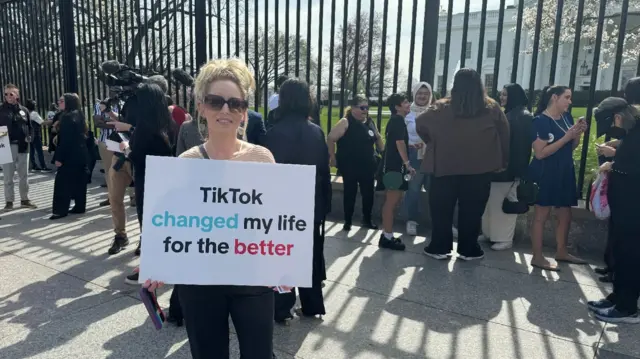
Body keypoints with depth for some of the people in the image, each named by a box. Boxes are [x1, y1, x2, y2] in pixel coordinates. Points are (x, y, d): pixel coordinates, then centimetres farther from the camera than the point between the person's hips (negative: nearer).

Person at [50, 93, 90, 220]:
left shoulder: (67, 117, -15)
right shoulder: (78, 115, 13)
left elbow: (65, 139, -20)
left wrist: (59, 157, -19)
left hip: (70, 155, -9)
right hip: (80, 154, 9)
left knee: (62, 182, -4)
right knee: (79, 181, 12)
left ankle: (60, 210, -3)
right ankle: (80, 206, 16)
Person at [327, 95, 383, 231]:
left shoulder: (370, 122, 7)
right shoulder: (345, 122, -12)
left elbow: (378, 138, 21)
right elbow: (330, 139, -17)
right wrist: (332, 157, -18)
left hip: (368, 166, 6)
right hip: (350, 167, -5)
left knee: (368, 193, 12)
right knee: (350, 194, 5)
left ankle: (367, 220, 29)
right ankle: (347, 222, 19)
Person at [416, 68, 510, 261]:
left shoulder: (442, 108, -2)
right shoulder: (492, 108, 1)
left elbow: (420, 124, -1)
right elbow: (504, 136, 3)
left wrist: (432, 143, 10)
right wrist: (503, 162, 9)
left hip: (445, 166, 0)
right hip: (479, 169, 1)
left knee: (442, 209, 10)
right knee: (471, 211, 9)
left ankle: (440, 247, 15)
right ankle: (468, 249, 17)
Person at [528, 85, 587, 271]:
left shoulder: (567, 117, 8)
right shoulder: (541, 121, -14)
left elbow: (572, 147, 17)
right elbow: (540, 153, -21)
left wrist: (578, 134, -2)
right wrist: (566, 137, -21)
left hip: (565, 172, 8)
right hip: (546, 174, -8)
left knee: (566, 215, 15)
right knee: (541, 215, -1)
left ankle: (561, 252, 30)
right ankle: (537, 257, 8)